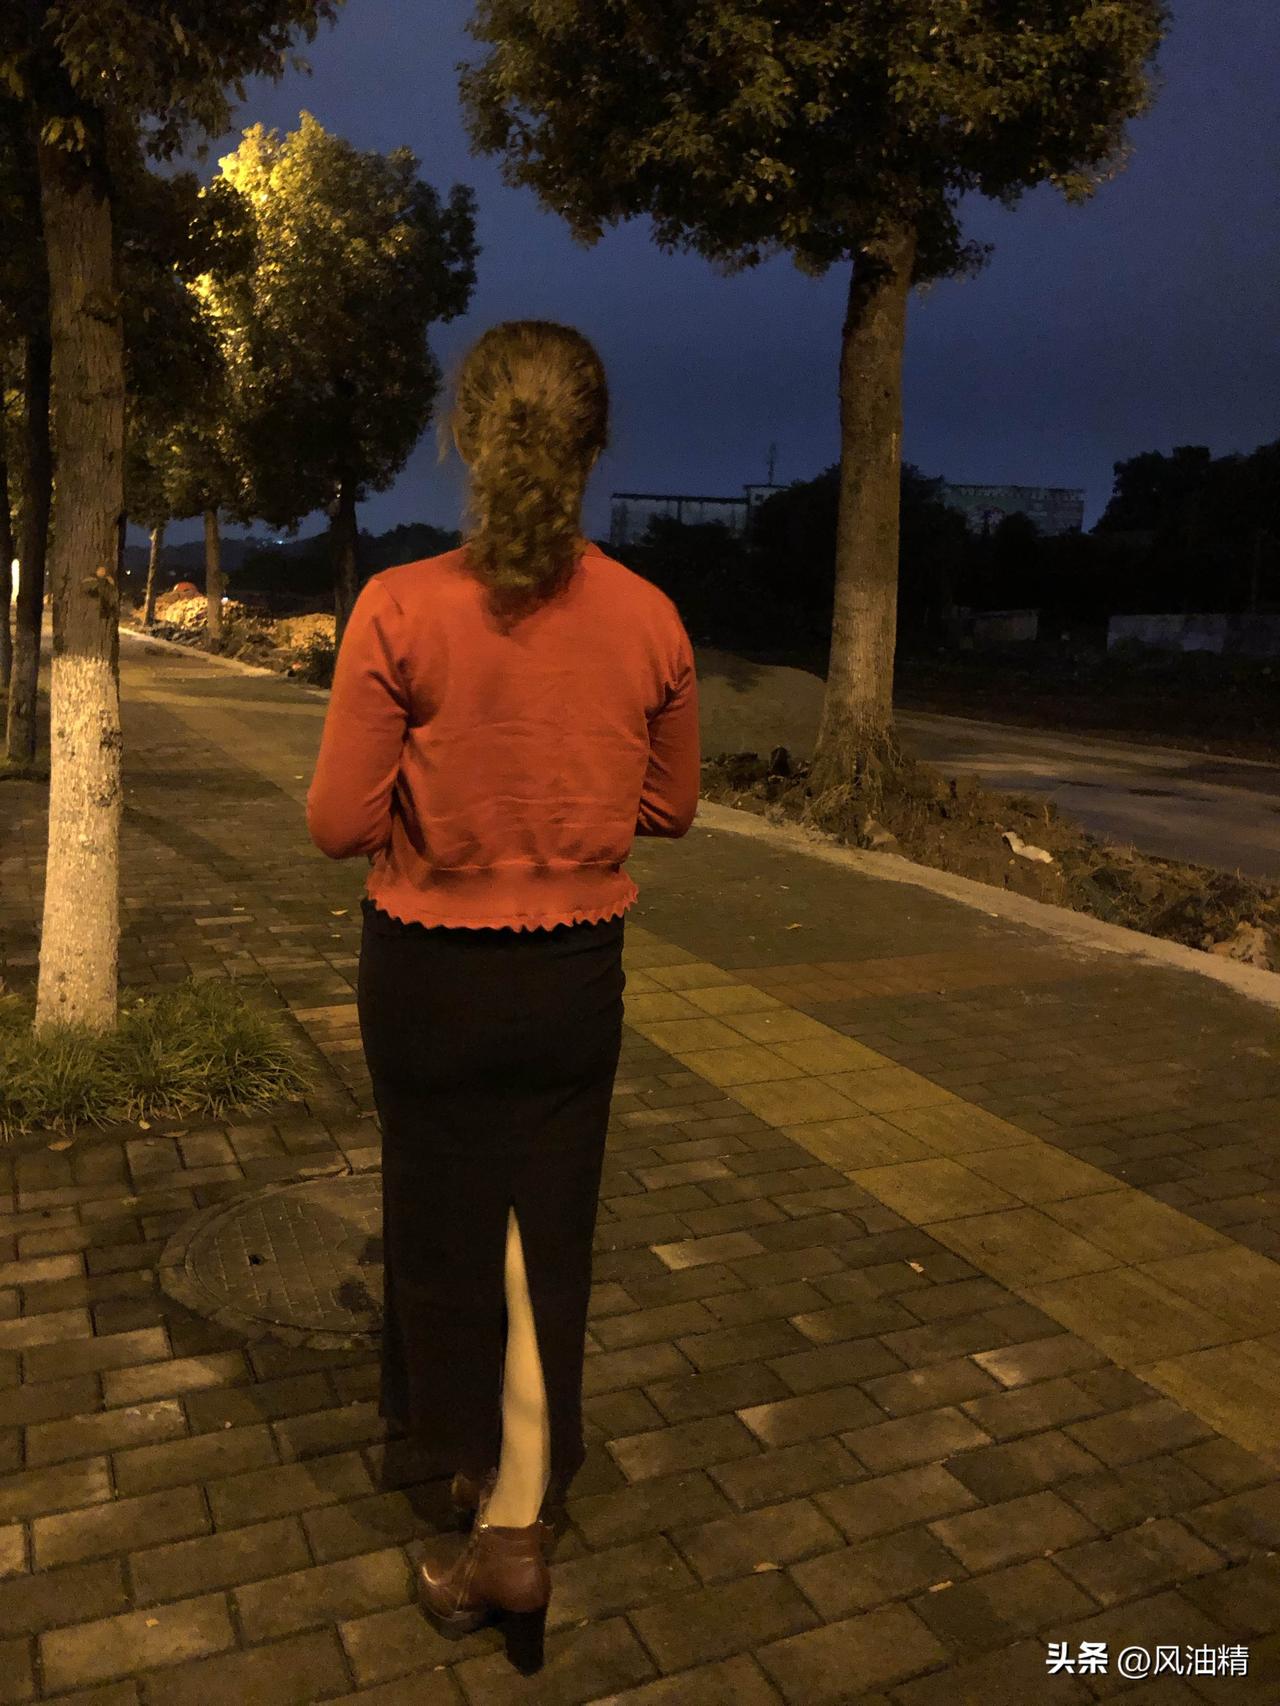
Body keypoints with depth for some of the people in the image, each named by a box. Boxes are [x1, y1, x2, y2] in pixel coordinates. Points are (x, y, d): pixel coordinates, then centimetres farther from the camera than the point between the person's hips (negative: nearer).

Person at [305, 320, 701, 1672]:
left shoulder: (402, 608, -18)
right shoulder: (649, 619, -8)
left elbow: (339, 823, -13)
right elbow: (667, 809, 4)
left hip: (429, 975, -1)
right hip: (576, 975, 2)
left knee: (442, 1216, 20)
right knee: (547, 1232, 16)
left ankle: (465, 1446, 43)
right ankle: (515, 1522, 22)